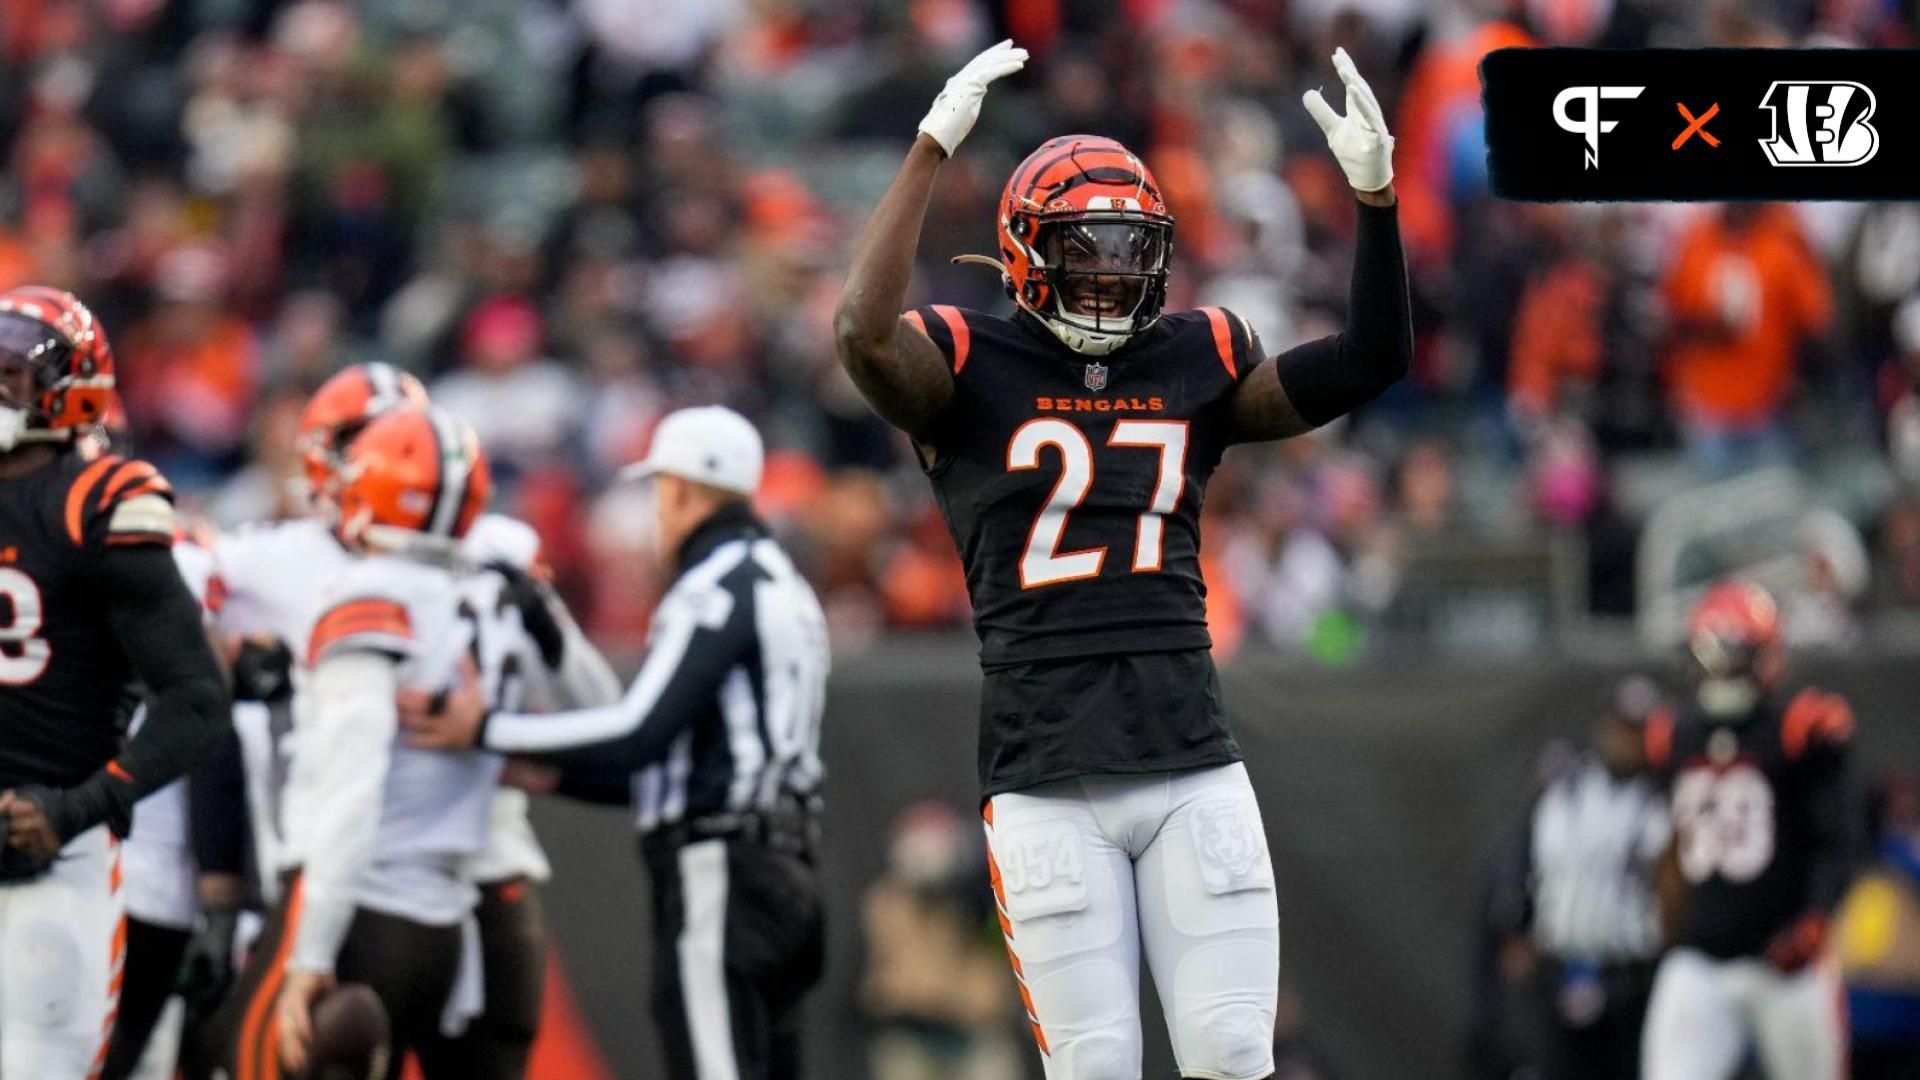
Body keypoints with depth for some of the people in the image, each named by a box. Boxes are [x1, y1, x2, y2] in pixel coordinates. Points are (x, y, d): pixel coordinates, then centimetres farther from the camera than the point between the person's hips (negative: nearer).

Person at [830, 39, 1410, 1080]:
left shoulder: (1197, 363, 12)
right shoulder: (970, 370, 1)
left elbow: (1370, 361, 8)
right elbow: (864, 333, -20)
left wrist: (1374, 194, -4)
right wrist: (933, 146, -24)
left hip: (1194, 773, 3)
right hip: (1047, 788, -3)